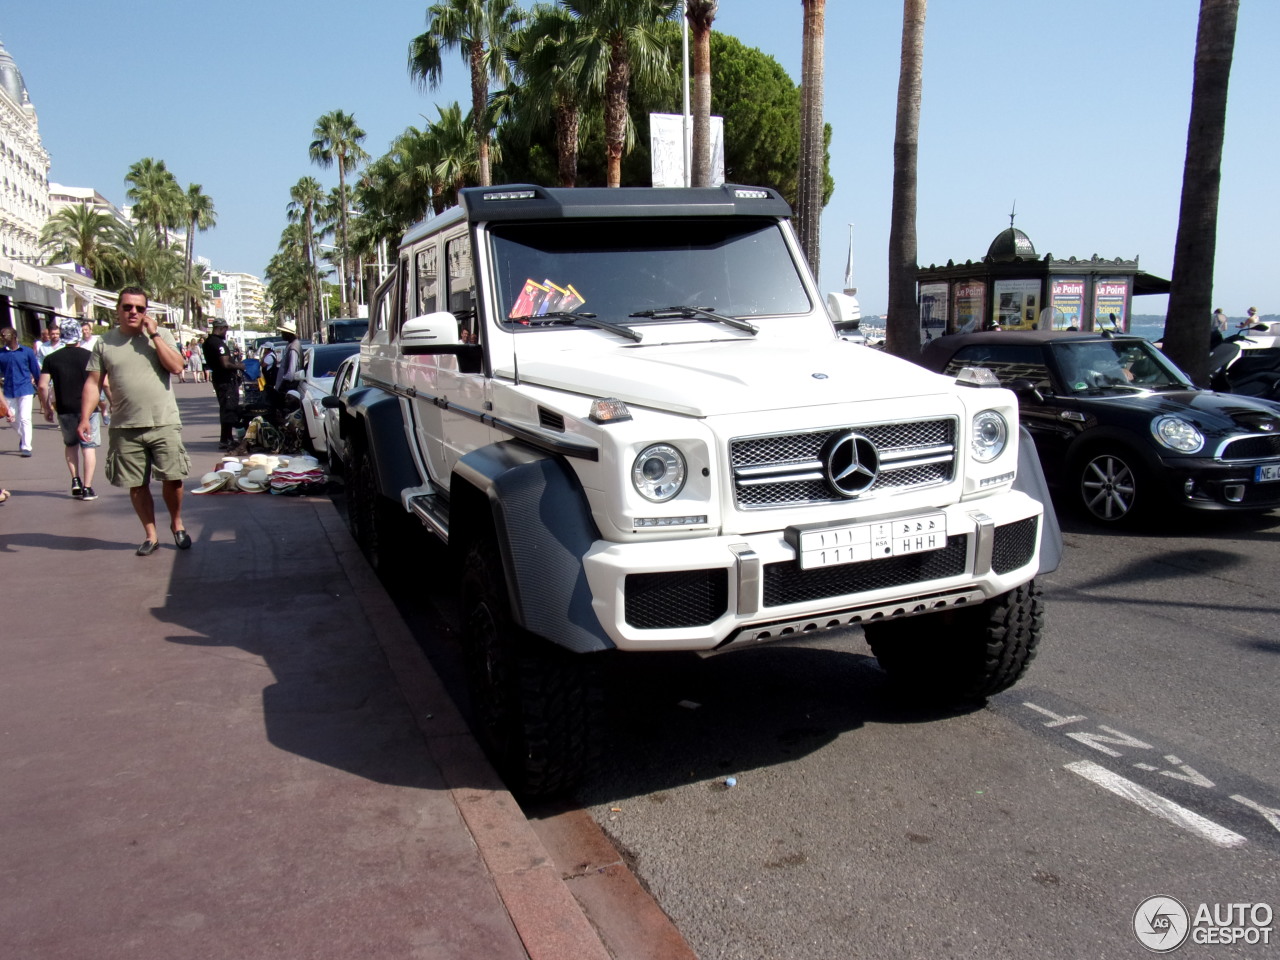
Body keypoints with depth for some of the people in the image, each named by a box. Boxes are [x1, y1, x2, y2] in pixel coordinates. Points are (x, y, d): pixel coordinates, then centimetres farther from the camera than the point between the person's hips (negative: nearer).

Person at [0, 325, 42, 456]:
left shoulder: (27, 351, -4)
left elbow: (35, 370, 4)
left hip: (25, 389, -3)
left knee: (25, 418, -7)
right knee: (12, 418, 14)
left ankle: (26, 447, -2)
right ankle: (22, 439, 37)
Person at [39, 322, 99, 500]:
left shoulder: (51, 358, 3)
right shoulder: (89, 356, -4)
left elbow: (42, 385, -1)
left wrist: (47, 408, 10)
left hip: (64, 410, 2)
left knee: (71, 444, 22)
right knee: (89, 446, 3)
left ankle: (75, 480, 11)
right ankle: (87, 487, -2)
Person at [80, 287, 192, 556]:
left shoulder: (160, 335, 4)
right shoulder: (104, 342, 6)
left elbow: (176, 366, -11)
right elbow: (93, 383, 5)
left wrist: (153, 334, -10)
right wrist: (85, 418, -4)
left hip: (164, 424, -1)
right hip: (125, 428, 1)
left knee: (172, 480, -2)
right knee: (137, 486, 6)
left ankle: (177, 524, 24)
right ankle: (151, 535, 20)